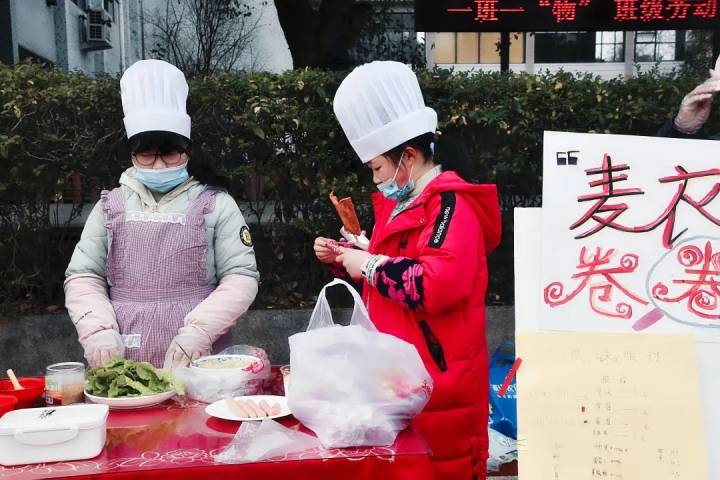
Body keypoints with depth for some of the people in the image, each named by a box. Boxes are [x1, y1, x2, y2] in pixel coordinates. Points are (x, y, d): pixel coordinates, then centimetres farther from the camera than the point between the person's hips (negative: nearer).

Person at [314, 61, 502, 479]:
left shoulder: (450, 205, -18)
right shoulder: (406, 202, 14)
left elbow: (436, 285, -33)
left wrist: (370, 265, -21)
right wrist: (347, 257, 10)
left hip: (438, 383, -10)